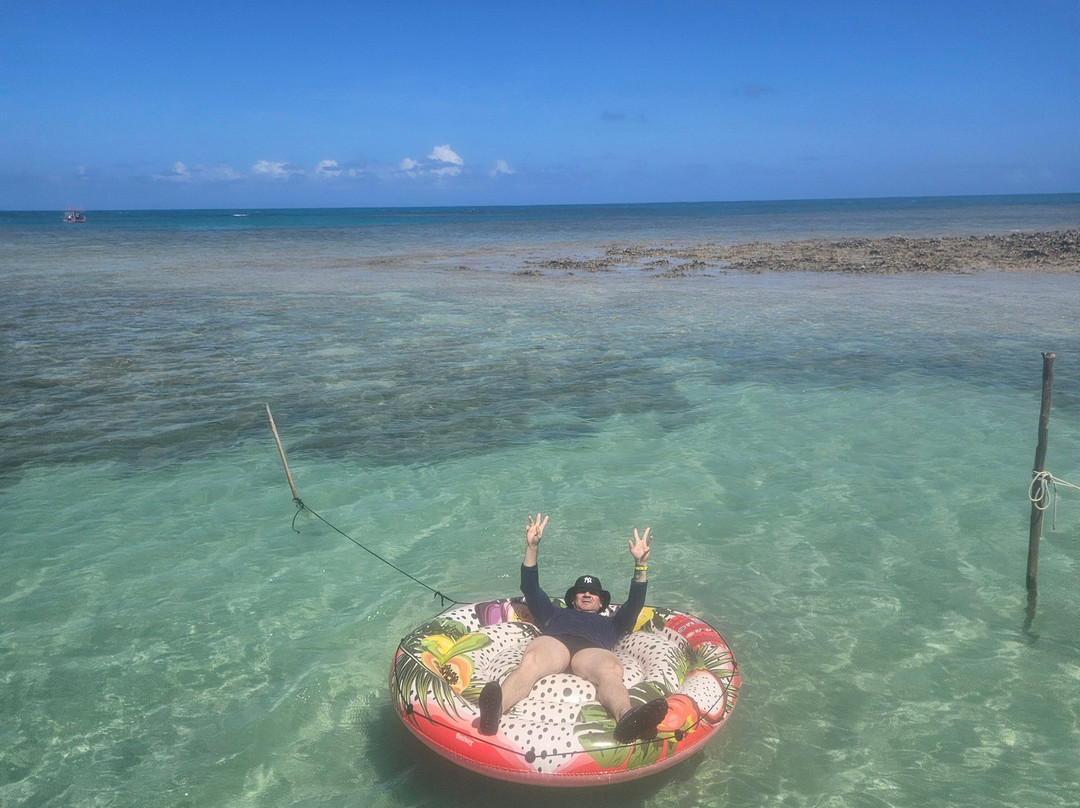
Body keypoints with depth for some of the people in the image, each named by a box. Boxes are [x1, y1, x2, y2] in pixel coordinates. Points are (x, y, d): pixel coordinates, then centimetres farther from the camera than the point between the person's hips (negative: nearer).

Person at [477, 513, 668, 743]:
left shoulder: (609, 624, 45)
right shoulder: (556, 614, 45)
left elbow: (634, 604, 31)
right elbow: (530, 588, 35)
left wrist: (641, 564, 18)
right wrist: (532, 547, 24)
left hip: (592, 651, 1)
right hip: (552, 644, 0)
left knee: (611, 671, -40)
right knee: (531, 661, -40)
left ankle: (626, 718, -73)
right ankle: (494, 711, -70)